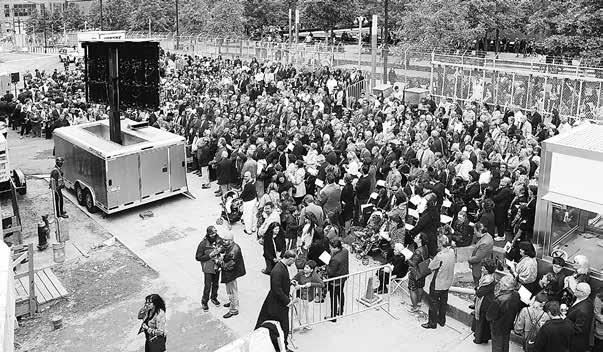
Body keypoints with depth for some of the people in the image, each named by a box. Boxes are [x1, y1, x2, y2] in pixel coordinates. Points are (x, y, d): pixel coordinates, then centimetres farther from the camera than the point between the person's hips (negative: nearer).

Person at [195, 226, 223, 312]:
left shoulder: (219, 240, -10)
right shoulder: (203, 244, -22)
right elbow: (198, 257, -16)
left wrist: (220, 249, -17)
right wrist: (210, 255, -24)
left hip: (217, 266, 5)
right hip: (208, 268, -4)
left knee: (216, 284, 21)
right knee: (207, 286, 3)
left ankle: (214, 298, 45)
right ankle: (204, 302, 25)